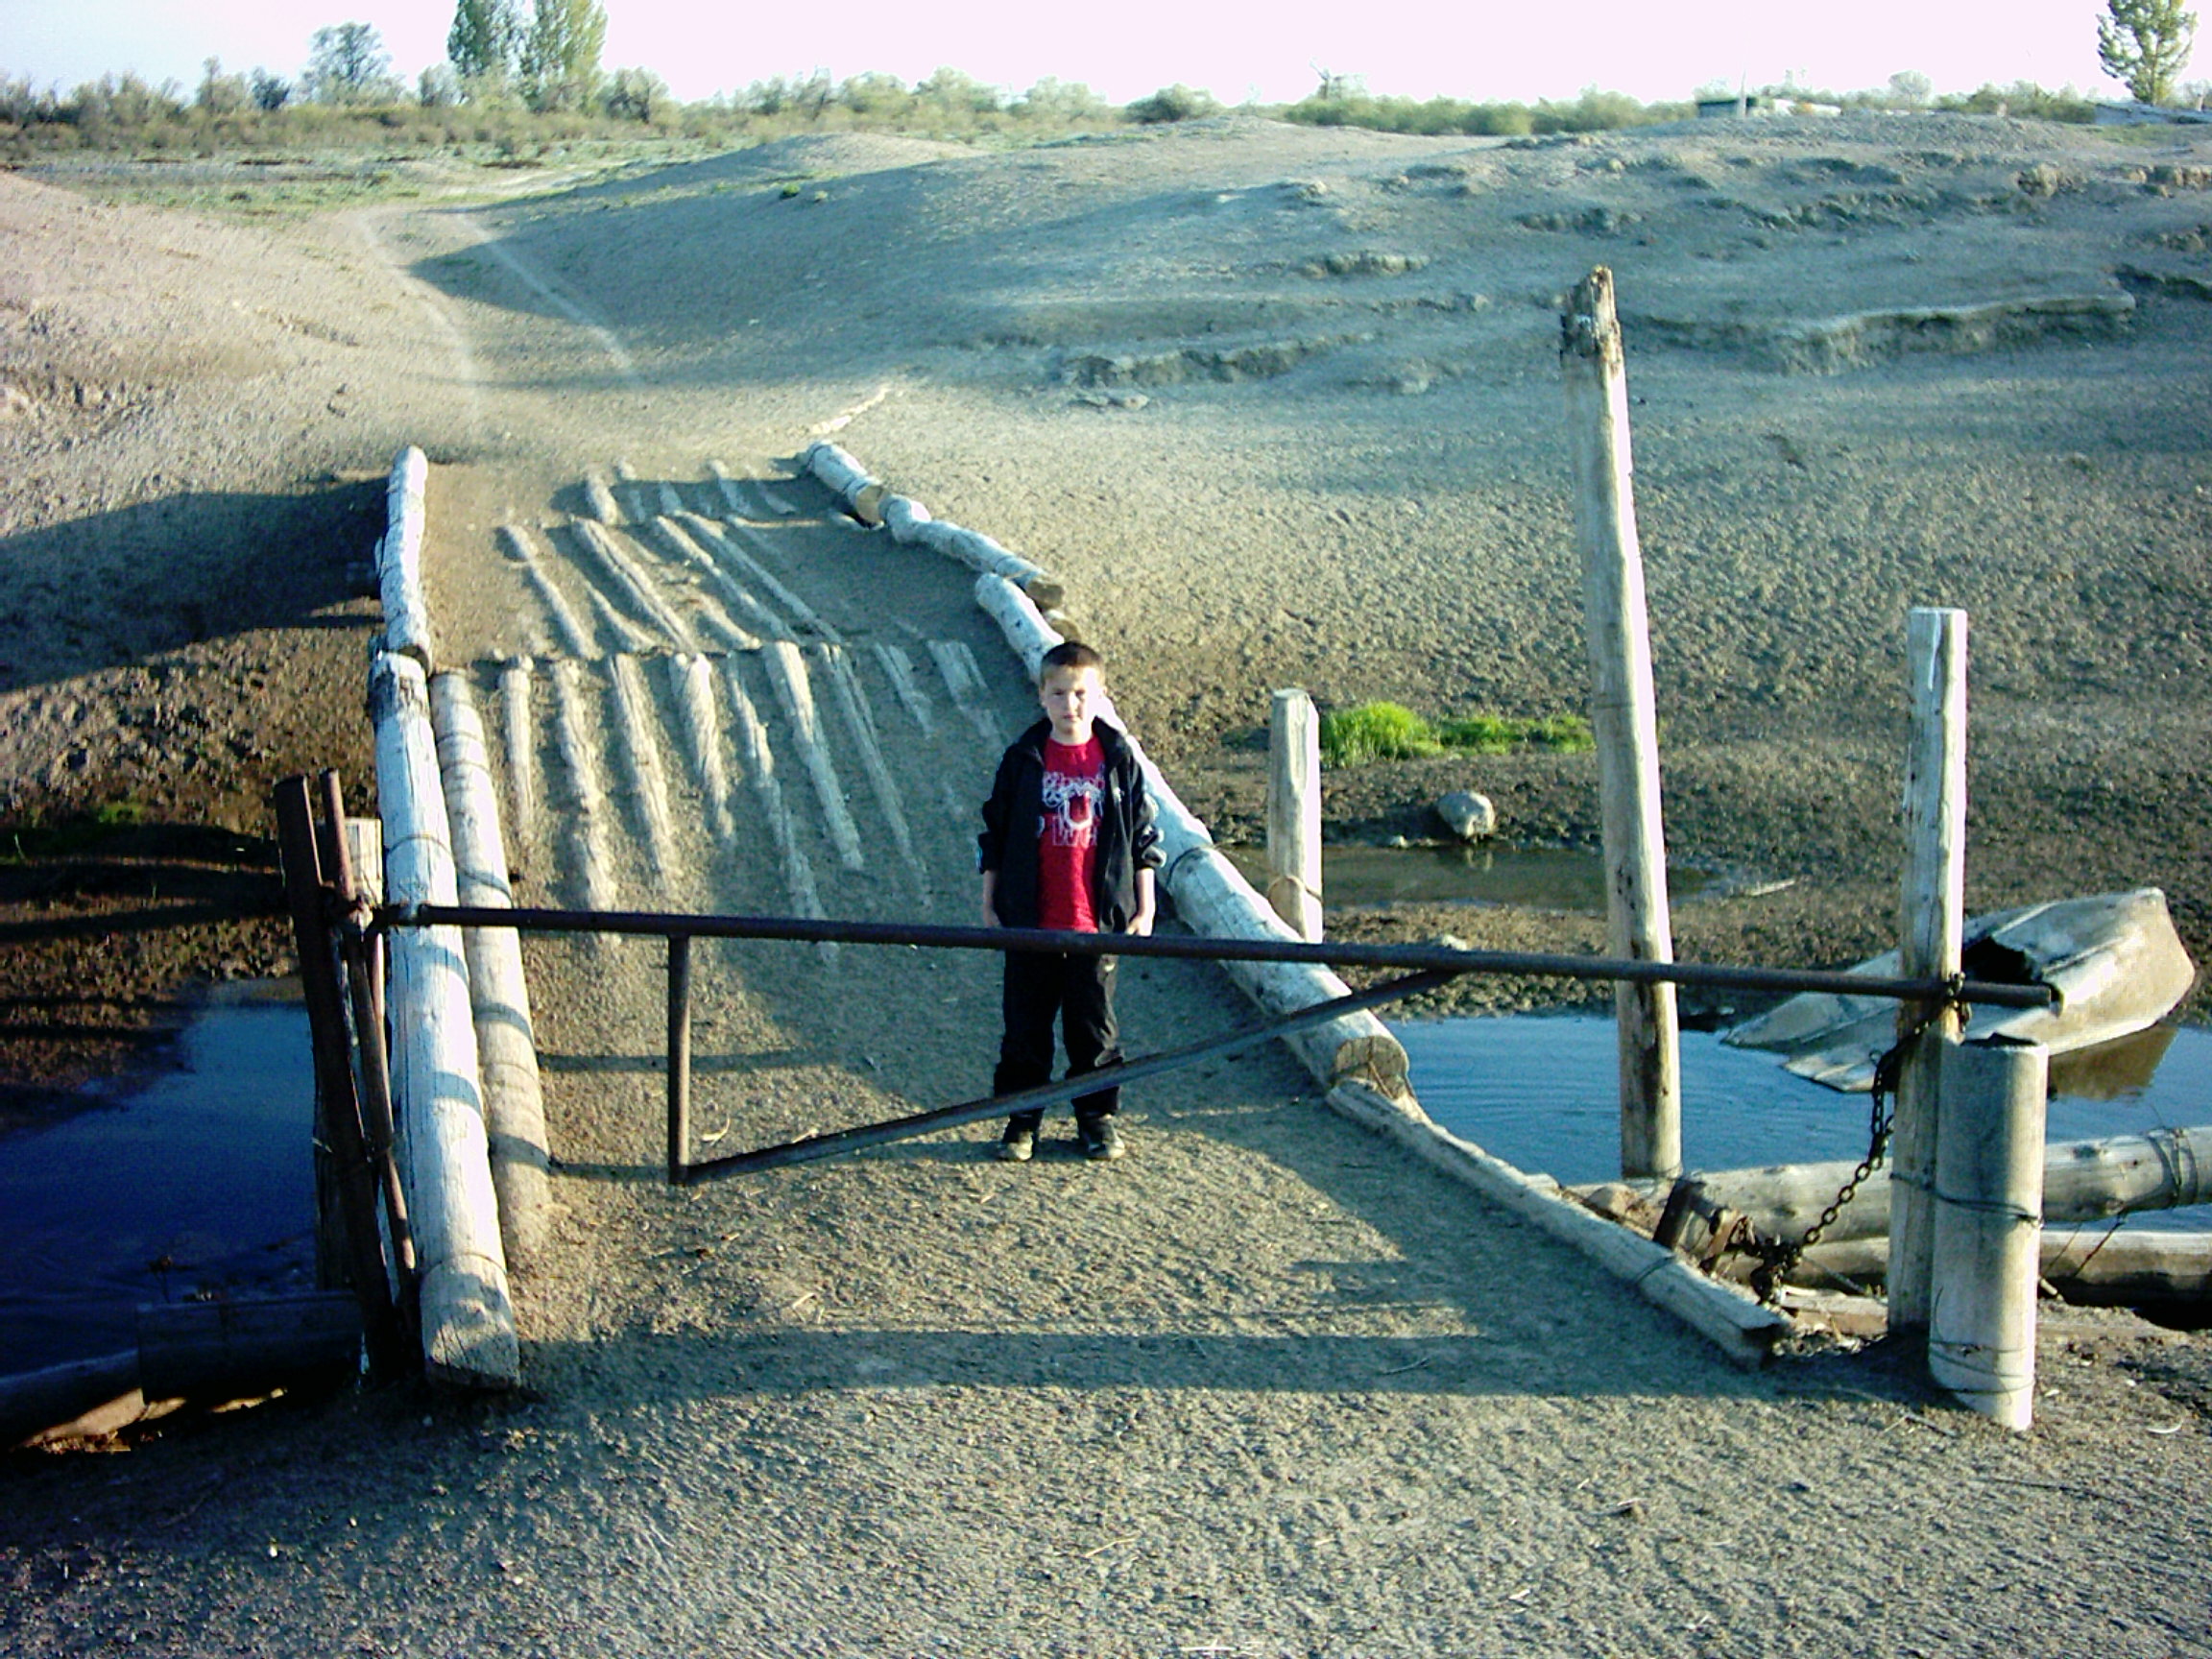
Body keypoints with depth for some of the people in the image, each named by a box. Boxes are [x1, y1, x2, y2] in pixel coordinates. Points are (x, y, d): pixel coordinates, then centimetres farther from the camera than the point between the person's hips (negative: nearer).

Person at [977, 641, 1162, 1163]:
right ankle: (1021, 1119, 19)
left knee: (1095, 1025, 8)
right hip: (1030, 923, 0)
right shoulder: (1023, 760, 0)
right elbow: (994, 835, 6)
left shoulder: (1118, 758, 1)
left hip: (1098, 922, 0)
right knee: (1026, 1024, 7)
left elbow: (1144, 835, 6)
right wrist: (990, 905, 4)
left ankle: (1097, 1117, 22)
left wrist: (1144, 909, 4)